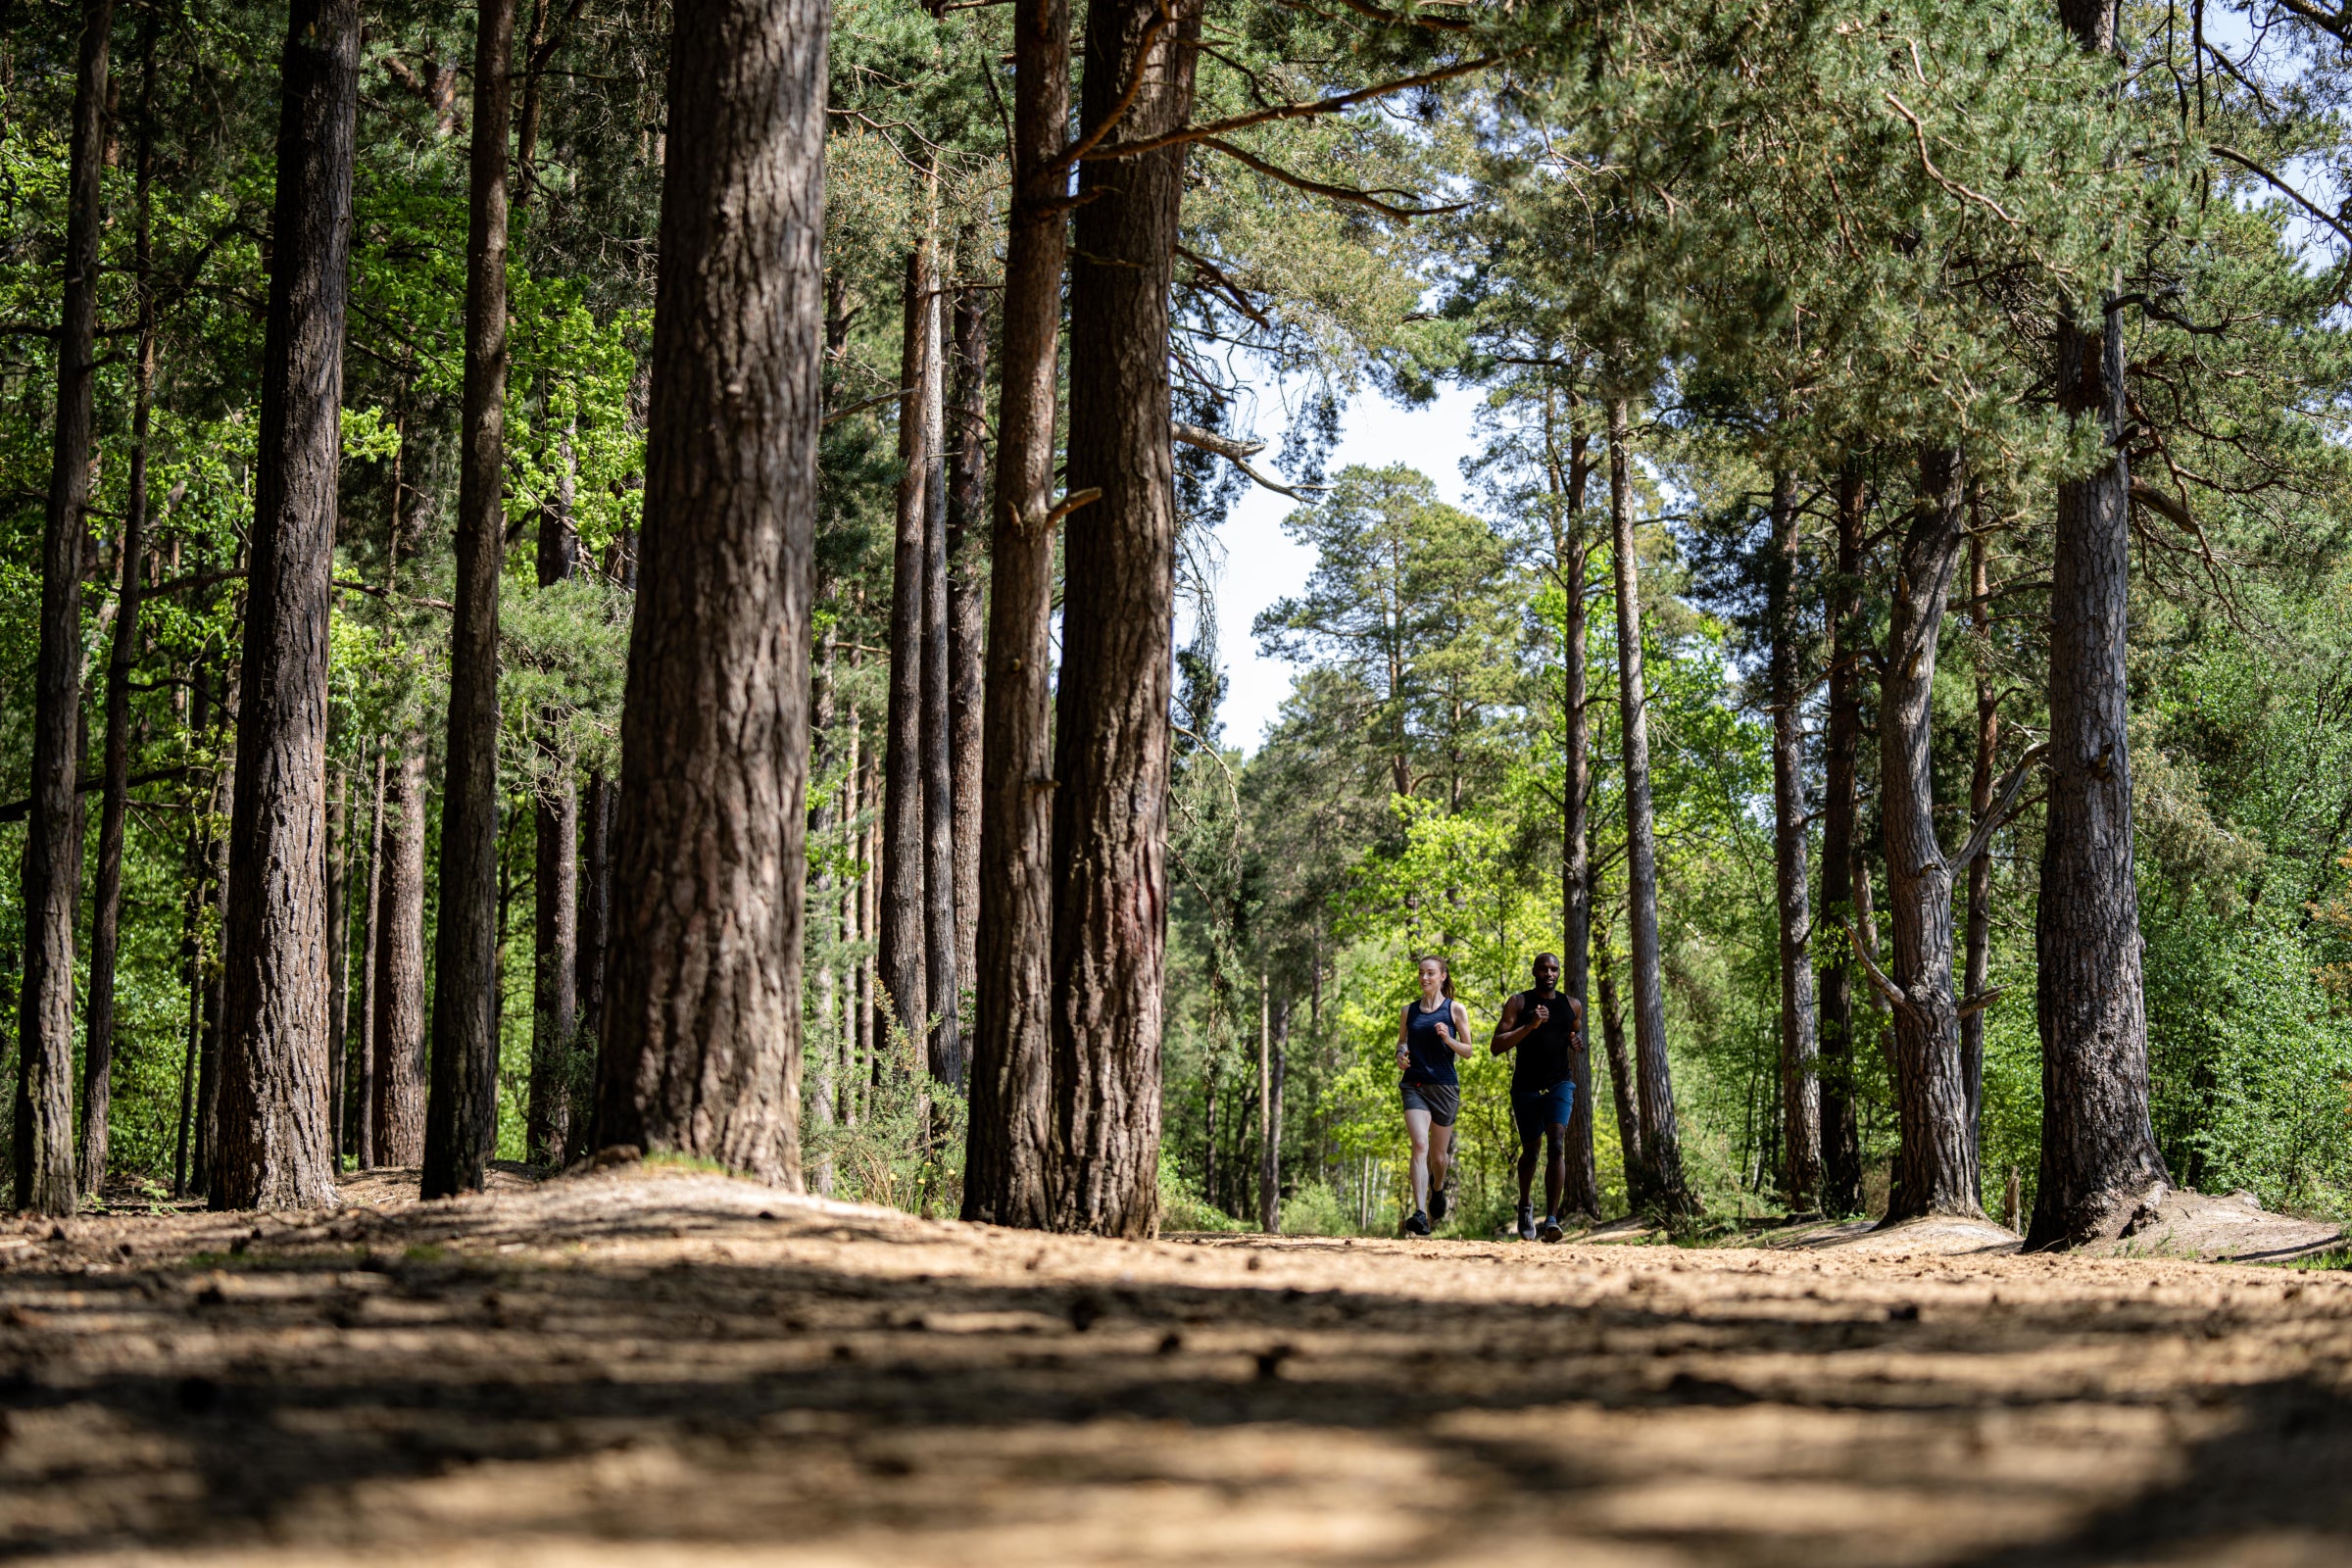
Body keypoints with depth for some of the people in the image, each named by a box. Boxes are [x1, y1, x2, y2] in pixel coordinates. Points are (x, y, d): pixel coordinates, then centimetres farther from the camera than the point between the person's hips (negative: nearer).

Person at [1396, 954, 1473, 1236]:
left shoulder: (1455, 1009, 2)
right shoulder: (1409, 1011, 10)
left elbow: (1468, 1050, 4)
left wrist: (1448, 1039, -15)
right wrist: (1400, 1054, -3)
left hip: (1445, 1086, -1)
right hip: (1414, 1084, 1)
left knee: (1438, 1155, 10)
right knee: (1420, 1145, -20)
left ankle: (1437, 1188, 46)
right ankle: (1420, 1214, -27)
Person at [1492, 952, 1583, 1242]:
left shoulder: (1572, 1006, 8)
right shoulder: (1519, 1003, -2)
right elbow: (1497, 1046, -10)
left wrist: (1575, 1043, 3)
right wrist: (1529, 1026, -21)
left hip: (1560, 1085, 1)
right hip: (1526, 1087, -1)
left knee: (1557, 1146, -19)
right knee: (1530, 1150, 10)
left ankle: (1551, 1219, -26)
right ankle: (1525, 1206, 38)